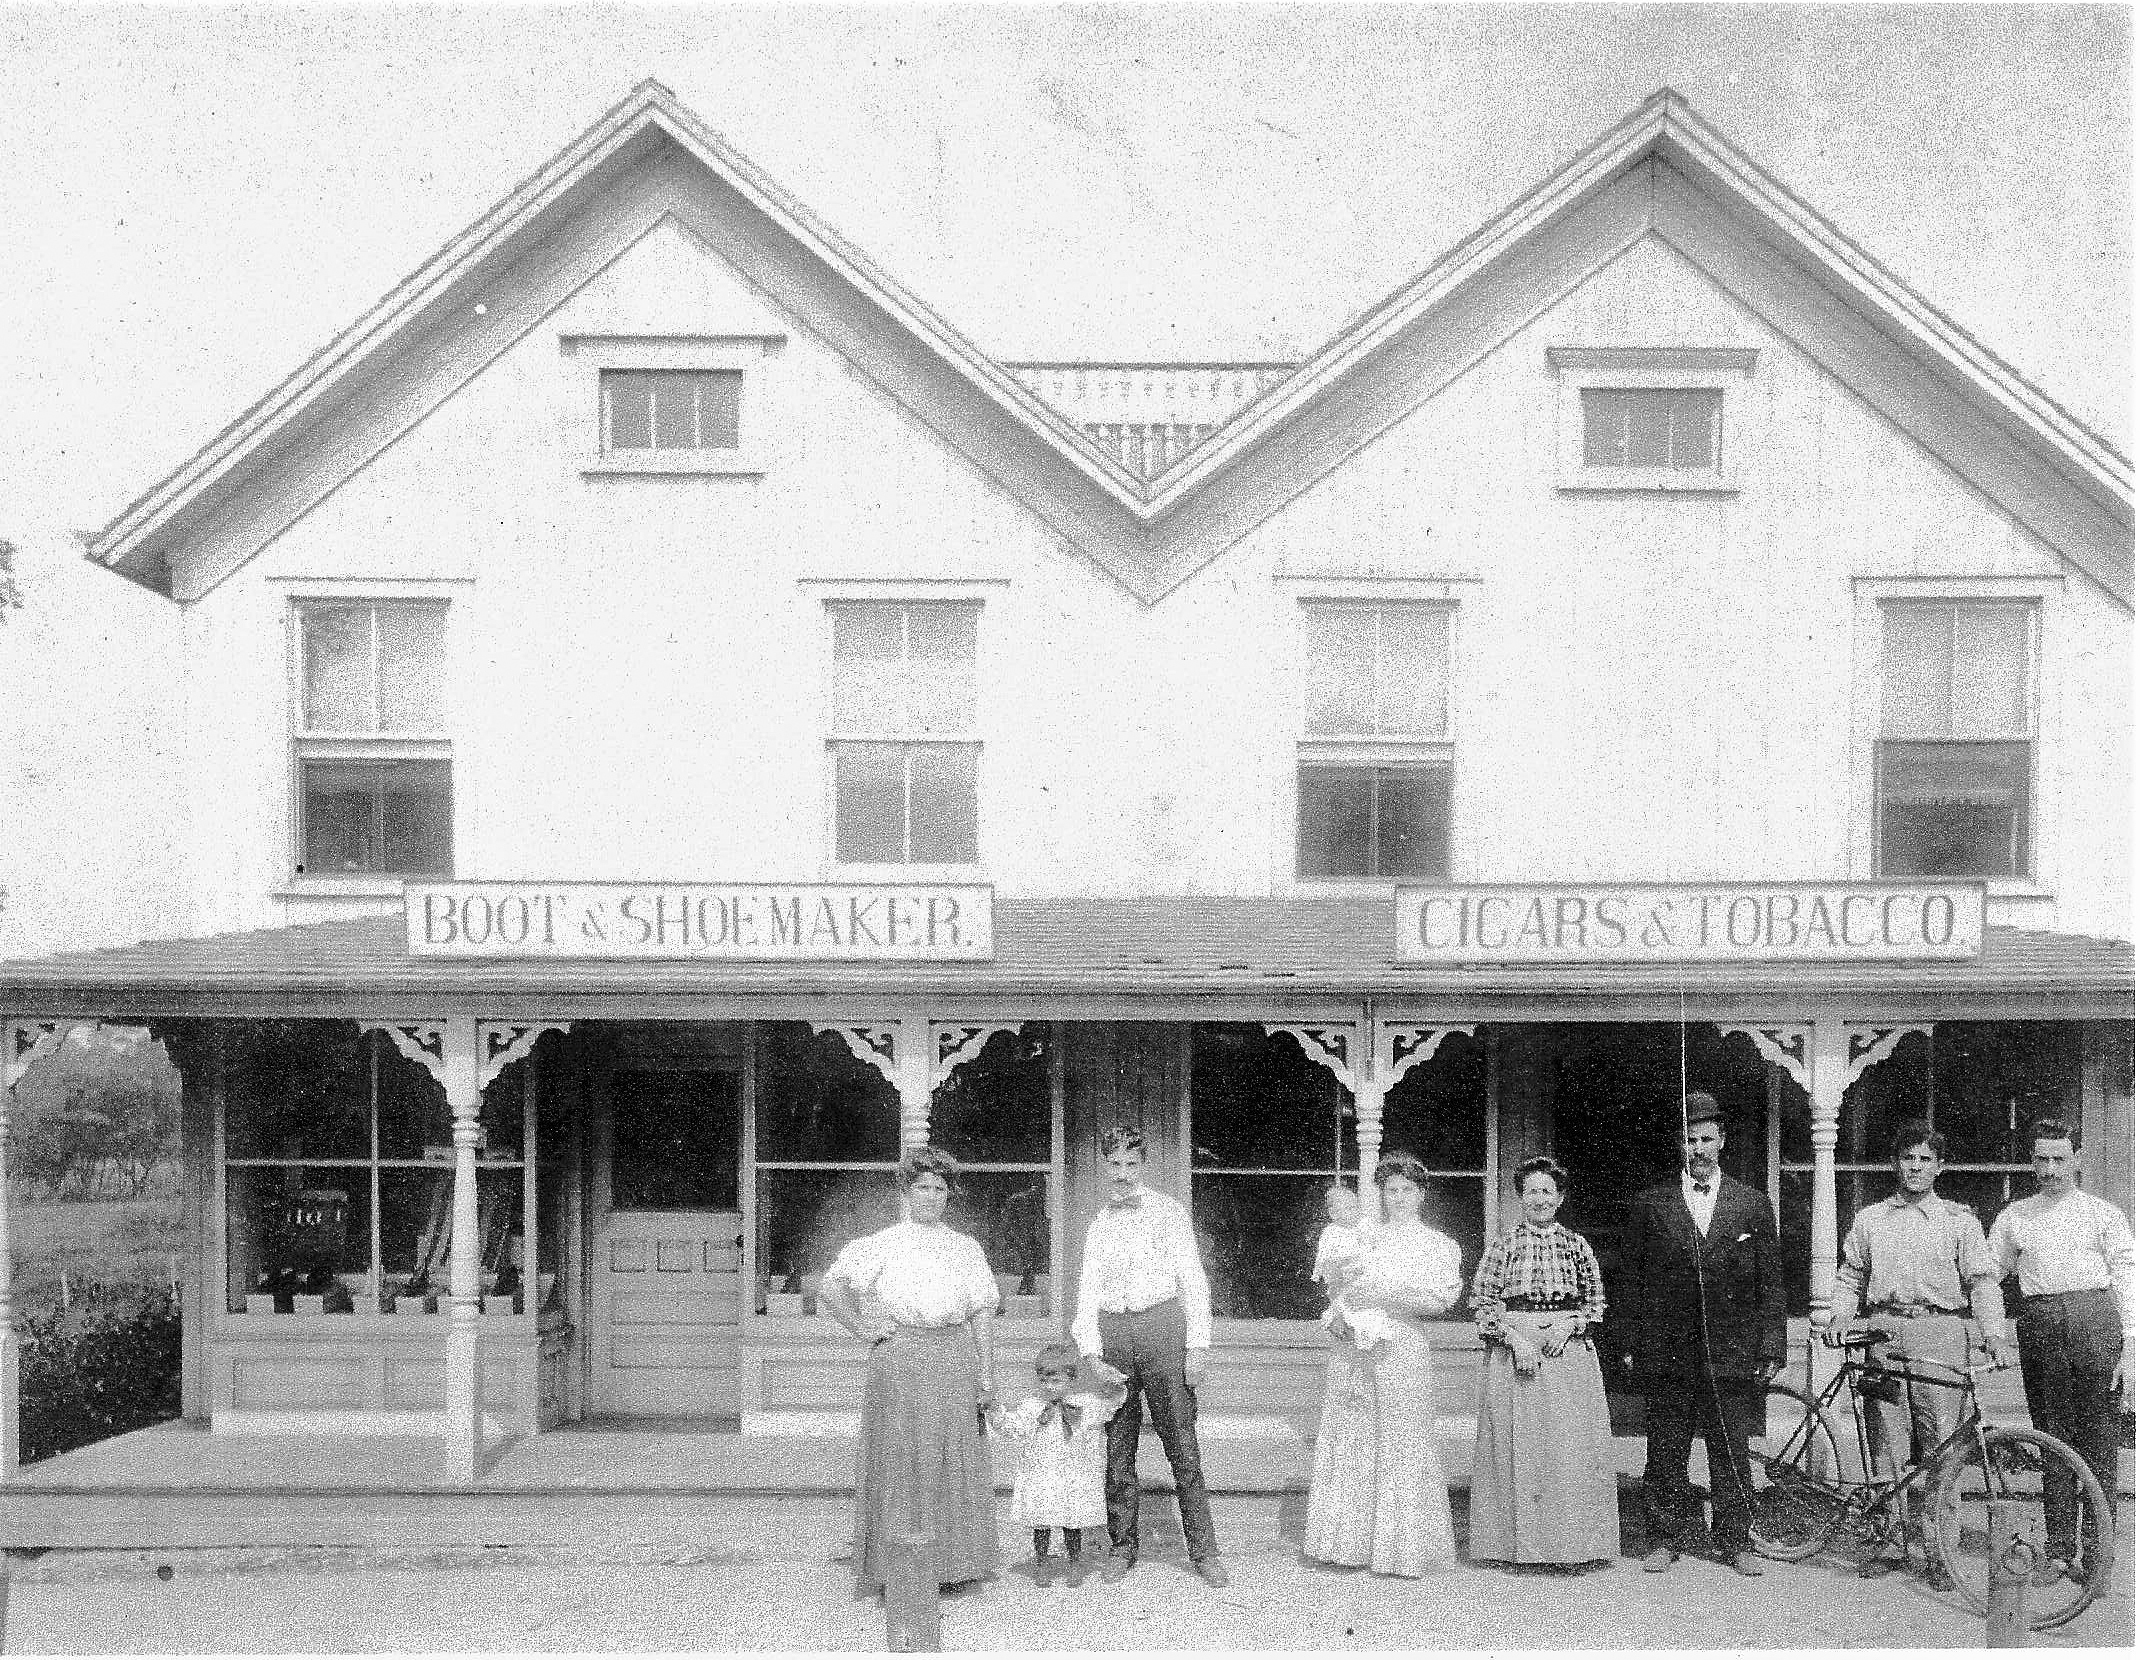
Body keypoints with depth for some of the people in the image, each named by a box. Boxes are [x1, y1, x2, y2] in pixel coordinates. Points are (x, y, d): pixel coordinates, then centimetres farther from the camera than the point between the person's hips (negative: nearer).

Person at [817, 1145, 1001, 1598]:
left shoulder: (966, 1249, 14)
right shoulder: (883, 1244, 5)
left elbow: (984, 1313, 10)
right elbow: (831, 1290, -2)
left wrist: (986, 1375, 3)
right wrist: (864, 1329, -6)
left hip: (956, 1357, 3)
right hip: (899, 1357, -3)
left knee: (955, 1457, 3)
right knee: (900, 1458, -3)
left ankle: (952, 1565, 12)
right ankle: (897, 1570, 3)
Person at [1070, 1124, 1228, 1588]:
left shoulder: (1168, 1212, 4)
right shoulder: (1098, 1226, 14)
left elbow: (1193, 1280, 0)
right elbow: (1087, 1293, 10)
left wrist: (1197, 1344, -8)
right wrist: (1091, 1355, -2)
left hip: (1161, 1327, -3)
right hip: (1112, 1333, 3)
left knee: (1182, 1446, -4)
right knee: (1117, 1449, 6)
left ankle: (1203, 1552, 3)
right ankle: (1122, 1547, 17)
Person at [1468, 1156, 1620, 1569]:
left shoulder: (1576, 1245, 8)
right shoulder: (1503, 1245, 3)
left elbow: (1596, 1300, 10)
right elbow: (1482, 1302, 1)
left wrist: (1569, 1325, -7)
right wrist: (1514, 1337, -12)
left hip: (1569, 1351, 1)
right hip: (1514, 1351, -1)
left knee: (1569, 1444, -1)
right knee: (1517, 1444, -2)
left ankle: (1569, 1543, 6)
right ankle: (1520, 1541, 5)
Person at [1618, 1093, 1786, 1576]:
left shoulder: (1753, 1203, 7)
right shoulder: (1649, 1204, 6)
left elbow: (1771, 1282, 6)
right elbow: (1631, 1278, 6)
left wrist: (1770, 1348, 0)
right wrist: (1632, 1345, 0)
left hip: (1732, 1353, 0)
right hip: (1666, 1353, 0)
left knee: (1731, 1453, 5)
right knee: (1665, 1453, 5)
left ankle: (1736, 1541, 17)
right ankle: (1664, 1539, 16)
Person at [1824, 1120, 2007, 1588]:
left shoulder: (1960, 1220, 11)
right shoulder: (1869, 1219, 17)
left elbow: (1982, 1280, 3)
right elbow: (1851, 1276, 18)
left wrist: (1991, 1331, -13)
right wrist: (1839, 1317, 1)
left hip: (1940, 1333, -2)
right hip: (1883, 1333, 2)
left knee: (1939, 1444, -6)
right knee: (1887, 1442, -1)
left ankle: (1935, 1552, 0)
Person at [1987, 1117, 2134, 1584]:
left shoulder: (2104, 1214, 10)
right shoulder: (2013, 1218, 17)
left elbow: (2126, 1284, 4)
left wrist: (2130, 1353, -4)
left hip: (2097, 1322, -2)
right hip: (2039, 1329, 2)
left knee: (2099, 1441, -3)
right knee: (2051, 1440, 4)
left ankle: (2097, 1550, 2)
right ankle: (2059, 1548, 11)